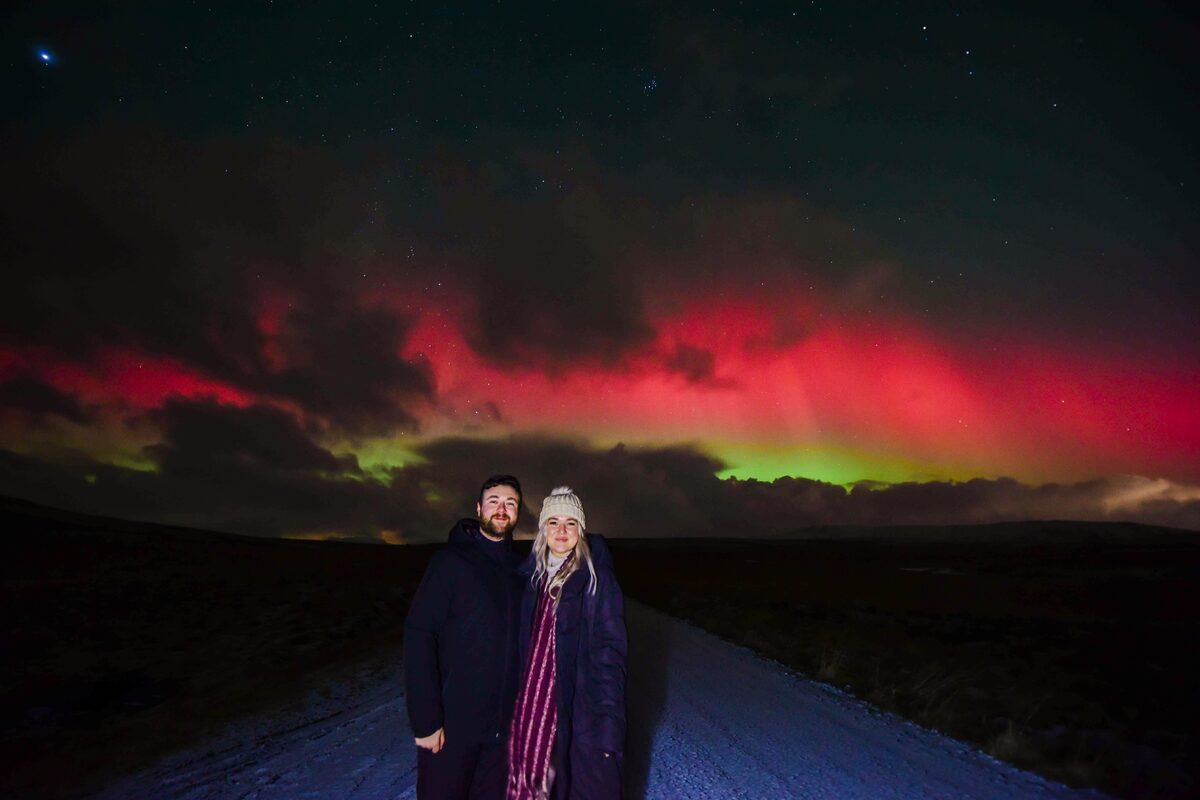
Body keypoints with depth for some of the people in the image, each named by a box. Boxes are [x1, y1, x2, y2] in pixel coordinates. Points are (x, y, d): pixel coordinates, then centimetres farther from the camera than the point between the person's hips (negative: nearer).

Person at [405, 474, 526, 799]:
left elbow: (522, 642, 9)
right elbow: (419, 638, -14)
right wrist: (425, 720, -17)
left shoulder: (519, 569, 5)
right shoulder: (451, 561, -9)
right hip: (451, 723, -4)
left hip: (503, 724, 4)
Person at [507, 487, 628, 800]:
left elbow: (609, 652, -14)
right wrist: (525, 701, 9)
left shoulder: (596, 577, -11)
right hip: (536, 703, 5)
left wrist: (606, 724, -18)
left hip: (578, 710, -5)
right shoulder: (535, 574, 6)